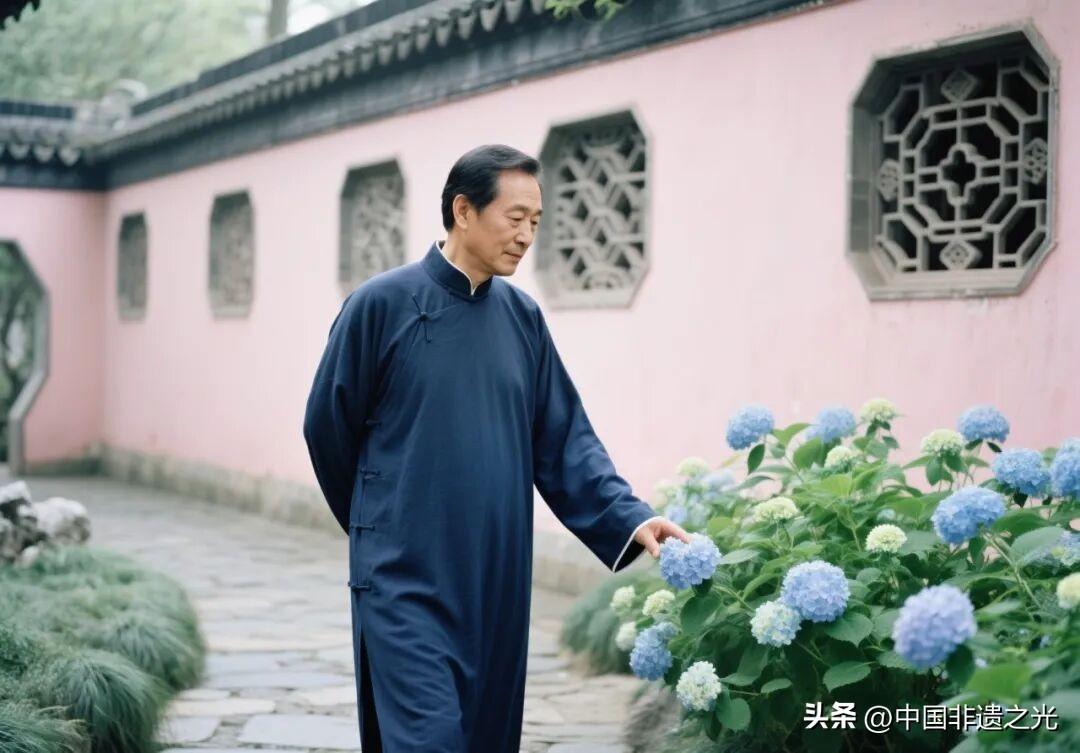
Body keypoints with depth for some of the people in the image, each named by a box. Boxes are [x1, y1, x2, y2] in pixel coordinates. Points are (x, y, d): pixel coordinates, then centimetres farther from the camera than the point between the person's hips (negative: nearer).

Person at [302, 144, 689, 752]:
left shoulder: (522, 316, 7)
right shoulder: (382, 304, -8)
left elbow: (565, 439, 6)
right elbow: (328, 429, 1)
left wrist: (629, 518, -8)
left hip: (498, 580, 5)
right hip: (407, 580, -5)